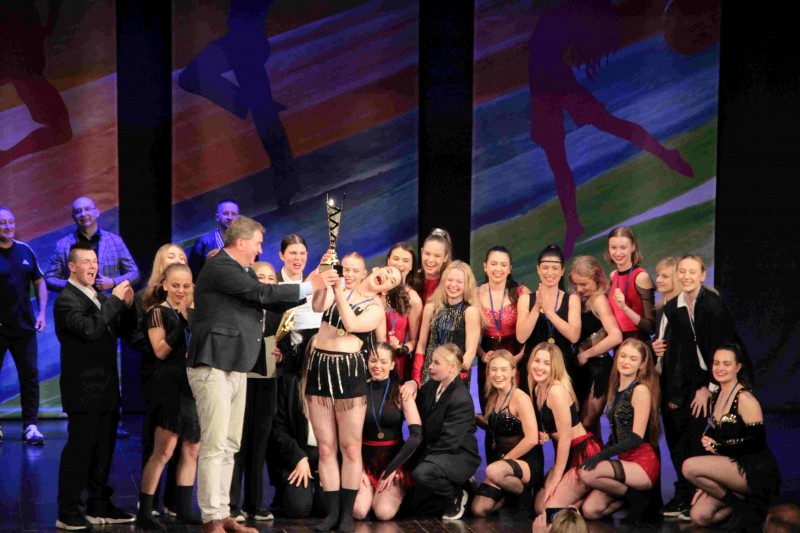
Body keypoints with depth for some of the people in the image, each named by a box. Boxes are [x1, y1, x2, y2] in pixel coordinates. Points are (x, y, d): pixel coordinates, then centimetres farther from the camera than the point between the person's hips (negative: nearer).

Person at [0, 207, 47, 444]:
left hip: (24, 327, 3)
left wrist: (42, 313, 4)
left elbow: (39, 283, 14)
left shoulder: (25, 251, 7)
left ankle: (31, 425, 6)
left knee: (30, 376, 1)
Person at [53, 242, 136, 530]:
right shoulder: (66, 300, -11)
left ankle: (99, 507, 22)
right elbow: (89, 328, -27)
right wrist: (114, 300, -21)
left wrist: (126, 306, -1)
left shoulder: (99, 297, 15)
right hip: (84, 389, -8)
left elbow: (123, 330, 16)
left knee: (104, 448, 13)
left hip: (106, 387, 8)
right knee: (79, 449, -5)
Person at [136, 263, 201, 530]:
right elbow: (160, 351, -15)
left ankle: (184, 509, 16)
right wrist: (182, 320, -18)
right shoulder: (159, 311, -3)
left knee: (192, 451, 7)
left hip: (194, 386, 7)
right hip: (169, 385, -7)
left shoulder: (194, 312, 14)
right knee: (164, 451, -12)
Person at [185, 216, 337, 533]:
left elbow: (274, 303, 13)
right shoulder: (219, 268, -13)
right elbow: (263, 293, -17)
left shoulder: (244, 270, 16)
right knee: (214, 446, -8)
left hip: (236, 368, 10)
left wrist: (311, 286, 4)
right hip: (213, 367, -10)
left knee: (229, 447, 11)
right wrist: (308, 287, -9)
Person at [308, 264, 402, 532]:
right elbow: (317, 306, -9)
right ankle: (332, 511, 9)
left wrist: (338, 288, -17)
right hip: (319, 368, 3)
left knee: (350, 448, -1)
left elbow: (352, 324, -17)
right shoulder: (337, 288, 10)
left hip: (349, 372, -2)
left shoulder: (376, 309, 1)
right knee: (326, 448, 4)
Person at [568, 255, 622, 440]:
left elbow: (615, 337, -25)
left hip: (598, 366, -8)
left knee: (587, 424, -4)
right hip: (583, 368, 8)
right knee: (590, 424, 15)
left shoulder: (599, 300, -13)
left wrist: (586, 354, -16)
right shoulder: (580, 301, 10)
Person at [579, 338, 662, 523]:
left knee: (587, 473, -28)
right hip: (625, 461, 7)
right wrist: (599, 455, 0)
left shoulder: (641, 390, -9)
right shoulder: (616, 389, 13)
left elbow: (637, 437, -15)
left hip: (643, 464, -7)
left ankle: (637, 499, -7)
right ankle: (631, 495, 11)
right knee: (590, 511, -12)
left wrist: (604, 455, -23)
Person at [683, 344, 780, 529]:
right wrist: (705, 484, 9)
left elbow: (758, 443, -17)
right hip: (730, 468, 7)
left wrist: (719, 448, -14)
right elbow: (714, 438, 15)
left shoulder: (745, 399, -11)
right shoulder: (716, 396, 13)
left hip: (756, 472, -7)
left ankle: (739, 504, -9)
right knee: (699, 516, -11)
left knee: (690, 466, -26)